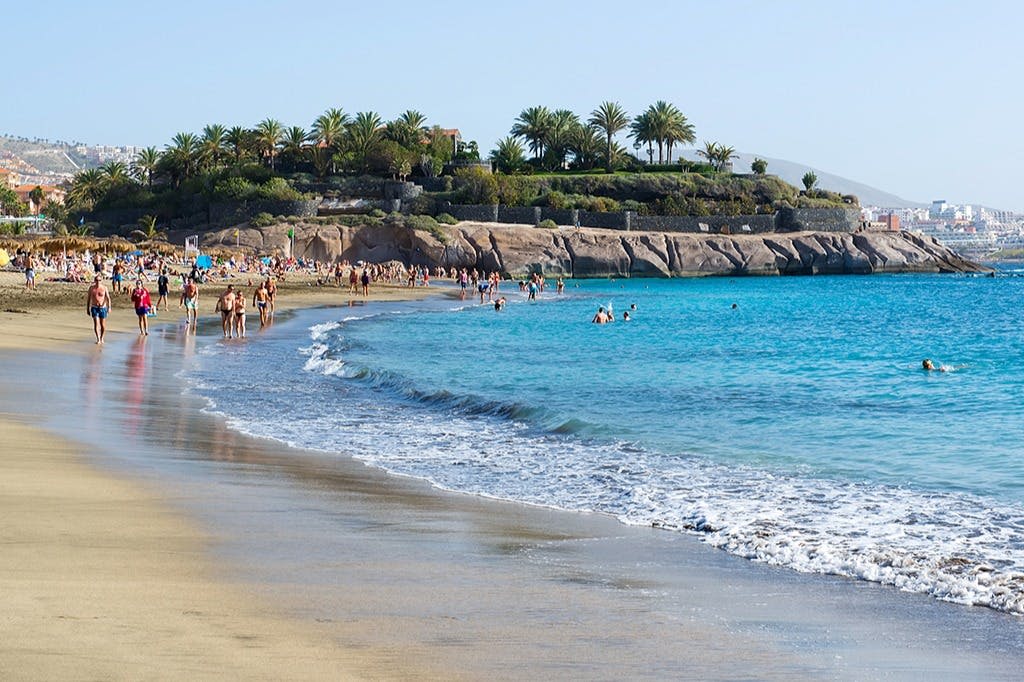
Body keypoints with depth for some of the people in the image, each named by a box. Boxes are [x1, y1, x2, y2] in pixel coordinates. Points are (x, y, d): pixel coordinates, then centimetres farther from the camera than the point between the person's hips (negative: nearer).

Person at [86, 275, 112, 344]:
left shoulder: (104, 288, -3)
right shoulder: (91, 288, 1)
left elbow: (108, 298, -6)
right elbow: (88, 299, 8)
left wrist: (109, 307, -17)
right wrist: (87, 309, 8)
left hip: (103, 308, 0)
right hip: (94, 308, 0)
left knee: (103, 325, 7)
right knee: (96, 323, -13)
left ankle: (102, 338, 27)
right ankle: (98, 339, -15)